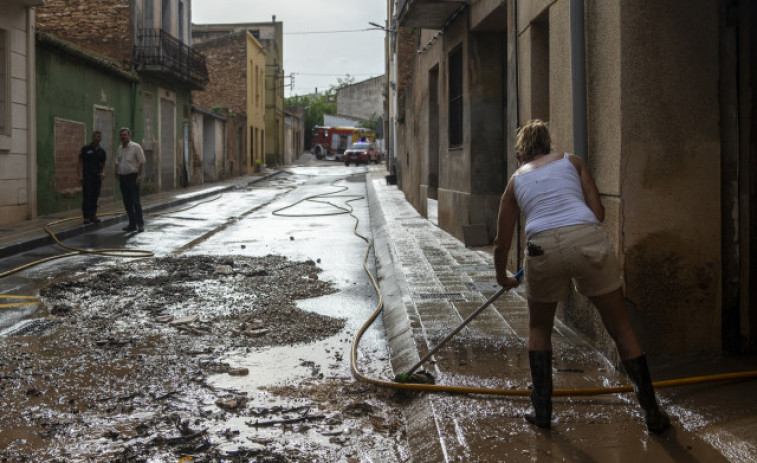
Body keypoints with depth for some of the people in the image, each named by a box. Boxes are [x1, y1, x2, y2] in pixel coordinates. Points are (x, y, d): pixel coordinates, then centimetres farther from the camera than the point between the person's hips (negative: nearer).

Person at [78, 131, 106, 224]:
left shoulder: (102, 151, 12)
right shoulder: (85, 149, 0)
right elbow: (80, 162, -1)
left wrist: (103, 173, -4)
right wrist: (80, 175, -11)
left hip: (97, 176, 4)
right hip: (87, 176, -4)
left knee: (95, 196, 7)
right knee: (87, 196, -8)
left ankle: (93, 215, 14)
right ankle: (86, 216, -6)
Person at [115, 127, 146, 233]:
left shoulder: (136, 147, -5)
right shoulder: (119, 149, 14)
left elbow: (141, 162, -9)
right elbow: (117, 164, 18)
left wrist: (139, 176, -15)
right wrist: (117, 176, 10)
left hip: (133, 177, -6)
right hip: (122, 177, 6)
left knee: (136, 201, -9)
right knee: (127, 202, 7)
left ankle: (140, 224, -7)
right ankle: (132, 224, 12)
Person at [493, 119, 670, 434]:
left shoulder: (516, 180, 25)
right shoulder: (572, 161, 24)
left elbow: (502, 243, 29)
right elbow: (598, 213, 15)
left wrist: (502, 277, 46)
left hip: (543, 250, 0)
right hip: (588, 242, 0)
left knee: (539, 328, 26)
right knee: (621, 328, 13)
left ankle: (542, 411, 25)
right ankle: (653, 414, 18)